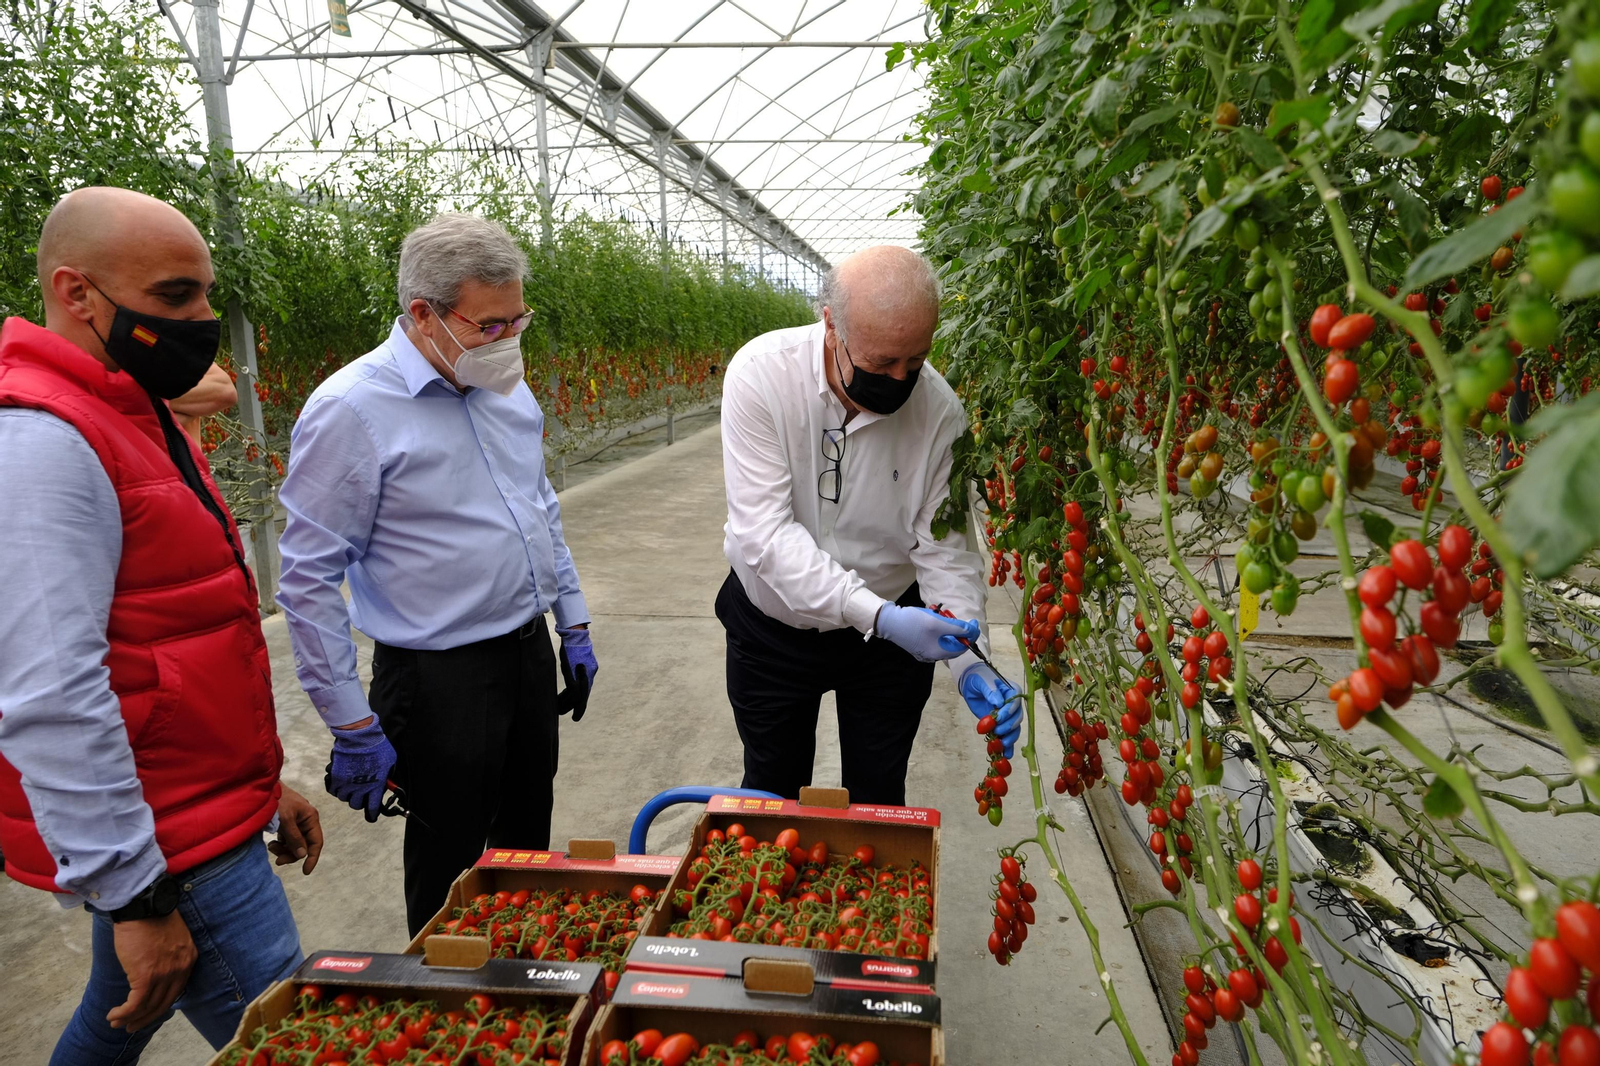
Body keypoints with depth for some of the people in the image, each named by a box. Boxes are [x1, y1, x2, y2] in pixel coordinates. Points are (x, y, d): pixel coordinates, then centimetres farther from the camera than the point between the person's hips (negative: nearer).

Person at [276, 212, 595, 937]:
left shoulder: (507, 388, 4)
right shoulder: (351, 408, -18)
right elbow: (309, 581, -15)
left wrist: (573, 624, 14)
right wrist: (352, 728, -14)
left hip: (531, 651, 7)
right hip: (440, 678, -7)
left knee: (529, 841, 23)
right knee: (451, 875, 11)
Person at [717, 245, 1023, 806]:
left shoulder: (939, 407, -19)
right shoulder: (761, 374, -25)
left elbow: (945, 545, -14)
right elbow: (766, 532, -30)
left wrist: (968, 660, -27)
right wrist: (876, 614, -38)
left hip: (892, 628, 1)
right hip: (772, 627, 0)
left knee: (879, 801, 17)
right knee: (771, 793, 20)